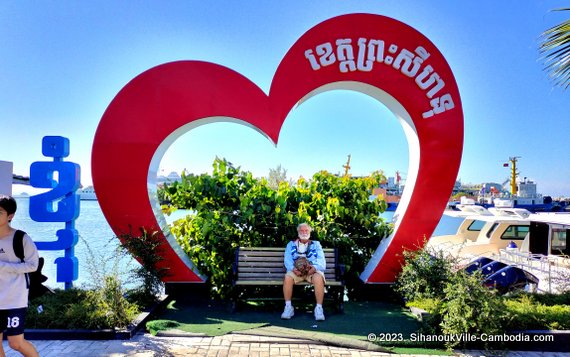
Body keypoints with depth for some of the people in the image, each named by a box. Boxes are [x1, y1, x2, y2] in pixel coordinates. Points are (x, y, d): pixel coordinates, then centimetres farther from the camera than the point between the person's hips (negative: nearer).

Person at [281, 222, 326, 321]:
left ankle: (319, 308, -27)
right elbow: (287, 259, 6)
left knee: (318, 278, -35)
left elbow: (321, 259, 6)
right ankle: (288, 307, -21)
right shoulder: (291, 244, 20)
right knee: (287, 277, -32)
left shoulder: (316, 244, 19)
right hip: (296, 271, 1)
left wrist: (314, 268, -18)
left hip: (313, 270, 0)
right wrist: (293, 268, -17)